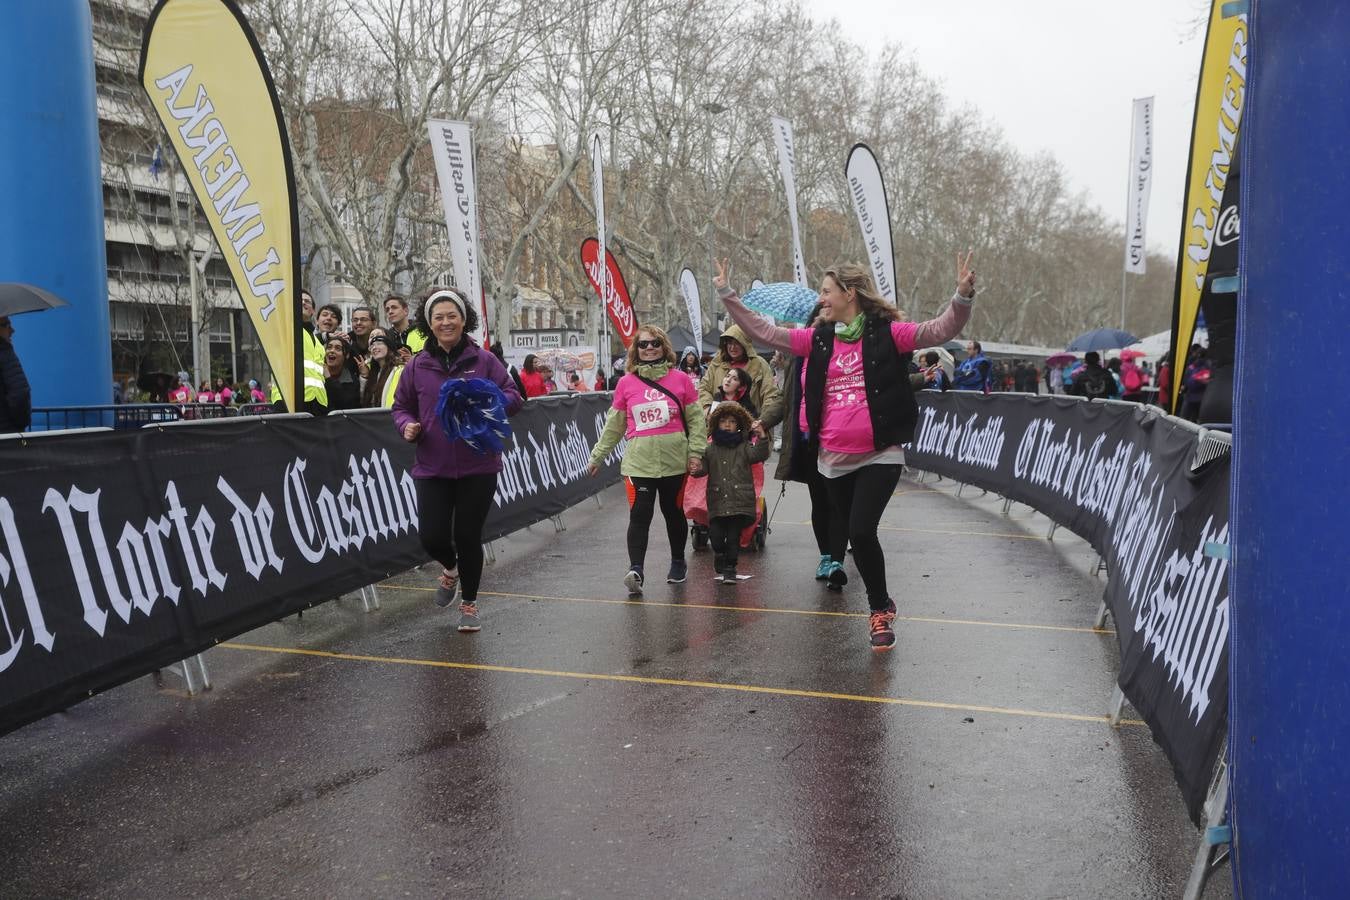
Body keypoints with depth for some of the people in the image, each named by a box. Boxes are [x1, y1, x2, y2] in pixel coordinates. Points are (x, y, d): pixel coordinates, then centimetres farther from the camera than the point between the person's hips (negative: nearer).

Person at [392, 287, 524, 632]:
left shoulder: (484, 360, 0)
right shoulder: (417, 366, 5)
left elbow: (513, 397, 1)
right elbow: (401, 407, 14)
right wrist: (407, 426, -7)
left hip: (478, 467, -1)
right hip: (432, 468, 2)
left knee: (468, 536, 3)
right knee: (432, 537, -5)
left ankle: (469, 603, 25)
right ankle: (450, 567, 34)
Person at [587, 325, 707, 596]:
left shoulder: (680, 379, 1)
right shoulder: (626, 383, 4)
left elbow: (695, 419, 4)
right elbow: (614, 425, 11)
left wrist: (696, 452, -4)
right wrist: (598, 455, 14)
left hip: (674, 460, 0)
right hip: (639, 461, 0)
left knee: (673, 511, 14)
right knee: (640, 514, -11)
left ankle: (678, 562, 32)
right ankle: (636, 570, -17)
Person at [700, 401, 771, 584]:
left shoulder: (745, 447, 5)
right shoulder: (710, 449, 9)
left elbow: (759, 455, -10)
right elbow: (702, 468, 3)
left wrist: (761, 437, -25)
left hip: (740, 502, -1)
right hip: (717, 503, 1)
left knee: (733, 536, -1)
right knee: (715, 535, -4)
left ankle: (730, 568, 13)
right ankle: (720, 555, 26)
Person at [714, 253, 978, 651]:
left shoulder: (887, 332, -4)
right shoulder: (818, 339, 7)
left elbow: (940, 330, -12)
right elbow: (763, 331, 9)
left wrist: (963, 296, -29)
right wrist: (727, 294, 6)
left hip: (879, 456, -5)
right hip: (833, 459, 5)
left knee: (861, 531, -16)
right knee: (843, 527, 14)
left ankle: (880, 609, 6)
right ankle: (881, 608, 37)